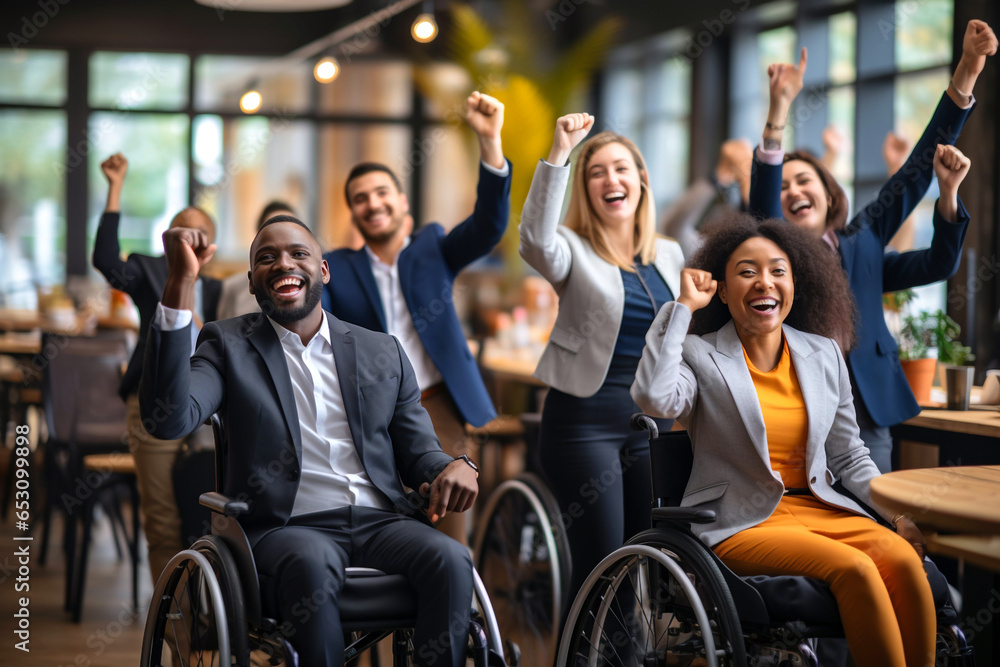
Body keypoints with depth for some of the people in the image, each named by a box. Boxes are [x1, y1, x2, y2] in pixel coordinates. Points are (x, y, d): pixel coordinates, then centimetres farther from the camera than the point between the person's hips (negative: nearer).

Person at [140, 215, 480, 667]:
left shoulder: (382, 353, 20)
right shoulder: (228, 345, 11)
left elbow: (418, 451, 21)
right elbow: (169, 420, -8)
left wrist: (454, 467, -6)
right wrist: (181, 283, -12)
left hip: (380, 523, 3)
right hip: (285, 528, -3)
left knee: (450, 560, -29)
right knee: (312, 563, -37)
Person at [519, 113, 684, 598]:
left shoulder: (669, 257, 13)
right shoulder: (575, 252, -2)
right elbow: (536, 240, -27)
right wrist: (558, 153, -31)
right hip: (585, 417, -5)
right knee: (600, 565, -6)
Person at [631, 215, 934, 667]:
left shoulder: (825, 354, 14)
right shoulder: (701, 357, 0)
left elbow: (849, 458, 18)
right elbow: (654, 398, -24)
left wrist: (901, 513, 1)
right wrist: (683, 306, -13)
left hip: (820, 508, 5)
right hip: (742, 523, -4)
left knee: (902, 558, -25)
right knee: (855, 568, -29)